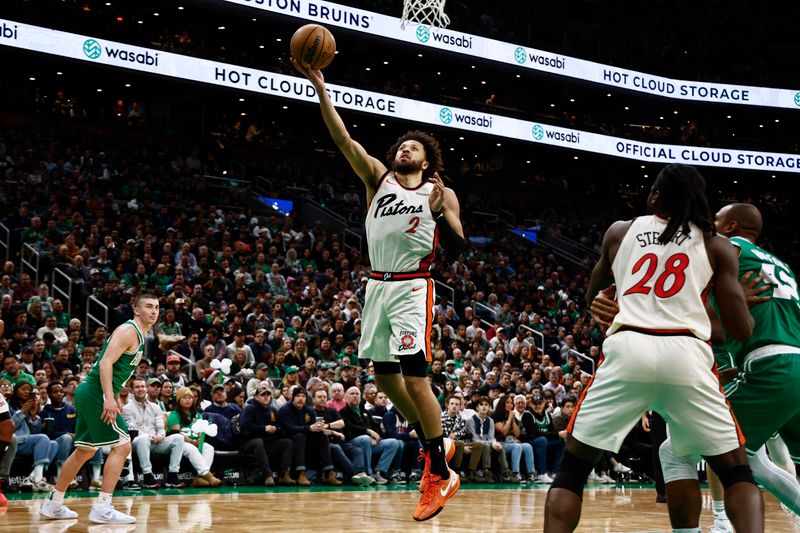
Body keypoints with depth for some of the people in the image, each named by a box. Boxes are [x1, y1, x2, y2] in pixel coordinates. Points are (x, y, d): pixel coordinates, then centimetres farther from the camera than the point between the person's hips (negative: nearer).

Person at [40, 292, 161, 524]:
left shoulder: (139, 336, 19)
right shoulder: (129, 331, -12)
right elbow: (105, 363, -22)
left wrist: (113, 400, 25)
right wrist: (109, 398, -30)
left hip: (89, 393, 10)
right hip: (96, 393, -10)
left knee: (85, 451, 17)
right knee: (122, 446, -12)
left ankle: (54, 504, 26)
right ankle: (102, 508, -12)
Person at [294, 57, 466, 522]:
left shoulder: (441, 193, 2)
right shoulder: (378, 177, 10)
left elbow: (458, 250, -2)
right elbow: (343, 138, 0)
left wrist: (440, 213, -17)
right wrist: (320, 88, -9)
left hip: (413, 289, -6)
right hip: (378, 287, 6)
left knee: (414, 377, -14)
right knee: (383, 374, 12)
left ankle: (441, 475, -8)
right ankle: (434, 443, 32)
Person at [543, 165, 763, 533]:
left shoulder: (620, 231, 20)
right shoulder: (717, 246, 15)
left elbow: (592, 297, 36)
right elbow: (742, 331, 11)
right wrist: (746, 299, 32)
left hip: (627, 350, 0)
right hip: (687, 355, 0)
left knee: (573, 467, 12)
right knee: (736, 471, 14)